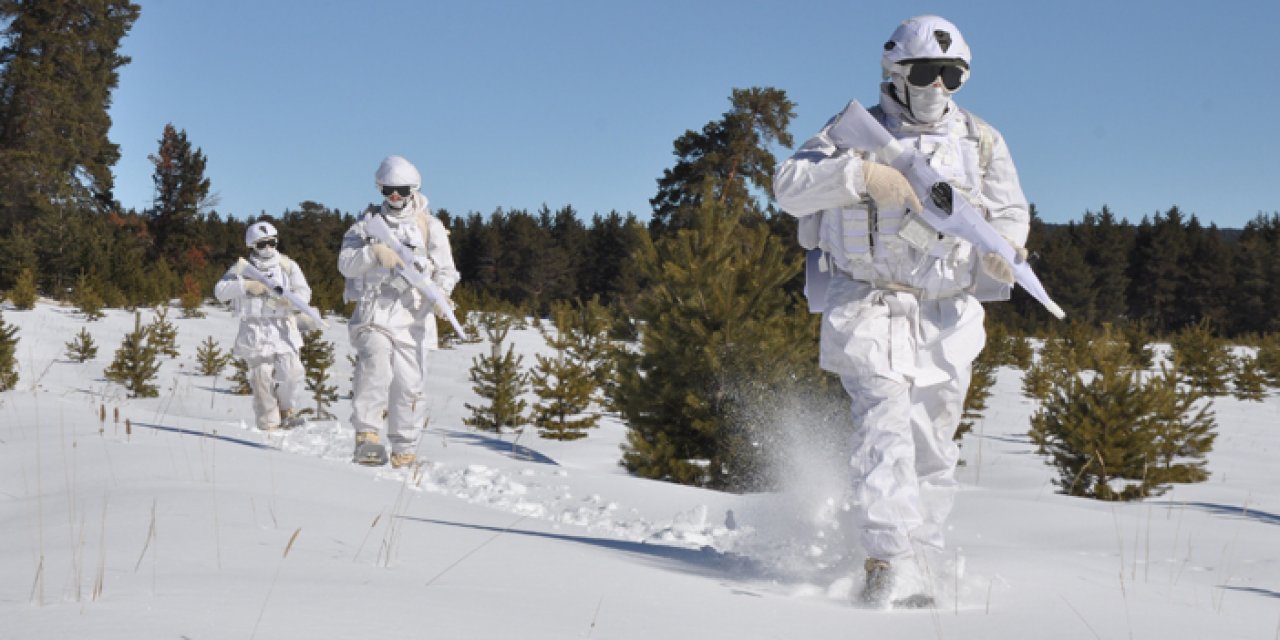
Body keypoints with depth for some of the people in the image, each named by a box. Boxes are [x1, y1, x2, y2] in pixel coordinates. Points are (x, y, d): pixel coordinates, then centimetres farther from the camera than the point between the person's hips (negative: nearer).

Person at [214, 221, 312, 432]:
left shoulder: (287, 265, 9)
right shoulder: (243, 268, 6)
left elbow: (304, 293, 2)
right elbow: (220, 291, -4)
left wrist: (287, 300, -19)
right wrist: (246, 285, -16)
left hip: (283, 327, 1)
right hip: (255, 329, -1)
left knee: (291, 372, -13)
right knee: (262, 377, -4)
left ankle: (285, 409, 13)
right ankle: (268, 424, 6)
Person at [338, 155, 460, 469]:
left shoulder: (431, 227, 11)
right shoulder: (368, 223, 11)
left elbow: (446, 271, 8)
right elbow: (345, 263, -1)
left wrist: (440, 291, -14)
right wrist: (375, 252, -19)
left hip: (412, 316, 1)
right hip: (374, 310, -1)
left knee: (408, 384, 0)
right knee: (376, 362, -27)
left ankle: (405, 450, 13)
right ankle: (367, 434, -25)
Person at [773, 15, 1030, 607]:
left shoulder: (981, 141, 12)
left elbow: (1011, 212, 12)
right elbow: (790, 185, -8)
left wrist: (1003, 248, -12)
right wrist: (863, 174, -24)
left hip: (946, 317, 4)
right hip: (867, 307, -3)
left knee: (933, 449, 6)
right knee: (885, 419, -21)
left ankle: (917, 562, 19)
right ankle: (884, 562, -25)